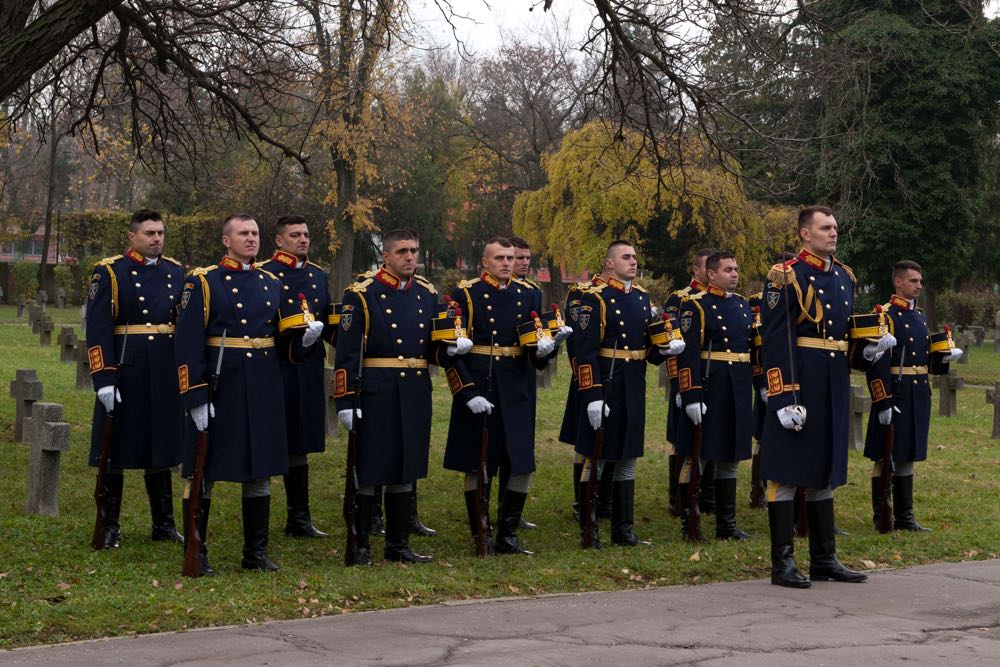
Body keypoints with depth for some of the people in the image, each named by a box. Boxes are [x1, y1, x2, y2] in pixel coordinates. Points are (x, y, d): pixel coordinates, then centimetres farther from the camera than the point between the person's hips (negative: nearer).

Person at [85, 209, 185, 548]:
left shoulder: (176, 272, 10)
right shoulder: (109, 272, -4)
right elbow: (98, 330, -10)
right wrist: (103, 379, -16)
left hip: (166, 376, 4)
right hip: (125, 372, -4)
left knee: (160, 447, 12)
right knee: (116, 451, 4)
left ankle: (164, 524, 21)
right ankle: (110, 526, 14)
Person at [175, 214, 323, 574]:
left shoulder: (273, 284, 13)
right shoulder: (203, 281, -4)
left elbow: (284, 341, 17)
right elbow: (188, 342, -10)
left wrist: (304, 339, -7)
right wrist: (195, 396, -16)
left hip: (264, 391, 5)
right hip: (219, 387, -5)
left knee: (260, 470, 9)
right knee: (205, 471, 0)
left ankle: (256, 552, 19)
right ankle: (196, 553, 10)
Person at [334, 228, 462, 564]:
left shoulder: (427, 294, 11)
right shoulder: (362, 294, -6)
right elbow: (347, 352, -10)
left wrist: (451, 348, -5)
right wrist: (345, 400, -15)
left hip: (415, 395, 6)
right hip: (375, 395, -6)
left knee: (404, 471, 12)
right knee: (368, 473, -1)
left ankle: (398, 545, 21)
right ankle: (359, 546, 9)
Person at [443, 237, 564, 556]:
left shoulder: (528, 295, 11)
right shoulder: (465, 294, -2)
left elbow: (538, 338, 11)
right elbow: (451, 349, -7)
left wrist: (543, 348, -14)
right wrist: (468, 393, -16)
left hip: (517, 393, 4)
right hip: (477, 390, -4)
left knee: (523, 466, 1)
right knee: (476, 466, 2)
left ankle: (507, 536, 13)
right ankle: (481, 538, 14)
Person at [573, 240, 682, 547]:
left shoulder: (642, 298, 14)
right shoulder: (594, 298, -9)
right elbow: (585, 352, -15)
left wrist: (665, 349, -4)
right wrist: (593, 396, -22)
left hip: (634, 390, 7)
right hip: (605, 386, -7)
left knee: (628, 458, 12)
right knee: (595, 459, 0)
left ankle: (623, 529, 20)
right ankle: (588, 530, 8)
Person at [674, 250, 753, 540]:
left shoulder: (743, 304, 15)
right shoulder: (695, 305, -8)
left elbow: (753, 347, 21)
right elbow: (688, 354, -15)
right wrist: (692, 396, -21)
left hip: (739, 391, 7)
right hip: (708, 387, -7)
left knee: (731, 456, 11)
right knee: (695, 456, 0)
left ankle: (727, 524, 19)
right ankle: (688, 525, 6)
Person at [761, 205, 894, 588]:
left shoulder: (844, 277, 15)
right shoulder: (786, 276, -9)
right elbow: (775, 342, -15)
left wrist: (869, 351, 3)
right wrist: (785, 398, -21)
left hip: (835, 386, 8)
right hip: (798, 384, -8)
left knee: (825, 471, 13)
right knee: (786, 471, -2)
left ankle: (824, 559, 20)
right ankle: (782, 563, 3)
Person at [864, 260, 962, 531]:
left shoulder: (920, 316, 15)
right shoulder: (885, 316, -11)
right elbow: (877, 364, -17)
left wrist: (945, 357, 2)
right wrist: (883, 403, -21)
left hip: (918, 397, 8)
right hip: (894, 395, -8)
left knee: (907, 455, 12)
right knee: (885, 457, 0)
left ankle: (904, 517, 18)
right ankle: (881, 517, 8)